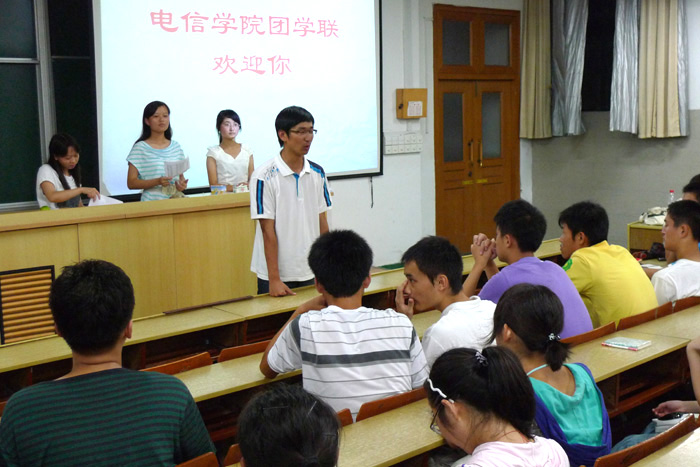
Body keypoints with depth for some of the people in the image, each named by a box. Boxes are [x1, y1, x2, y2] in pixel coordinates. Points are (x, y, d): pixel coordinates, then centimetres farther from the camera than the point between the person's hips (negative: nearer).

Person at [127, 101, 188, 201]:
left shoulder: (176, 146, 14)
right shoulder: (140, 148, 0)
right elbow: (131, 183, -4)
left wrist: (182, 184, -3)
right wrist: (157, 181, -16)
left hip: (175, 199, 4)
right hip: (151, 202, -4)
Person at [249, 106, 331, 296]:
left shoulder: (317, 173, 5)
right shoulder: (264, 176, -12)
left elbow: (322, 222, 9)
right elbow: (268, 230, -12)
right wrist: (274, 279, -13)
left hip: (311, 274, 5)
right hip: (277, 275, -5)